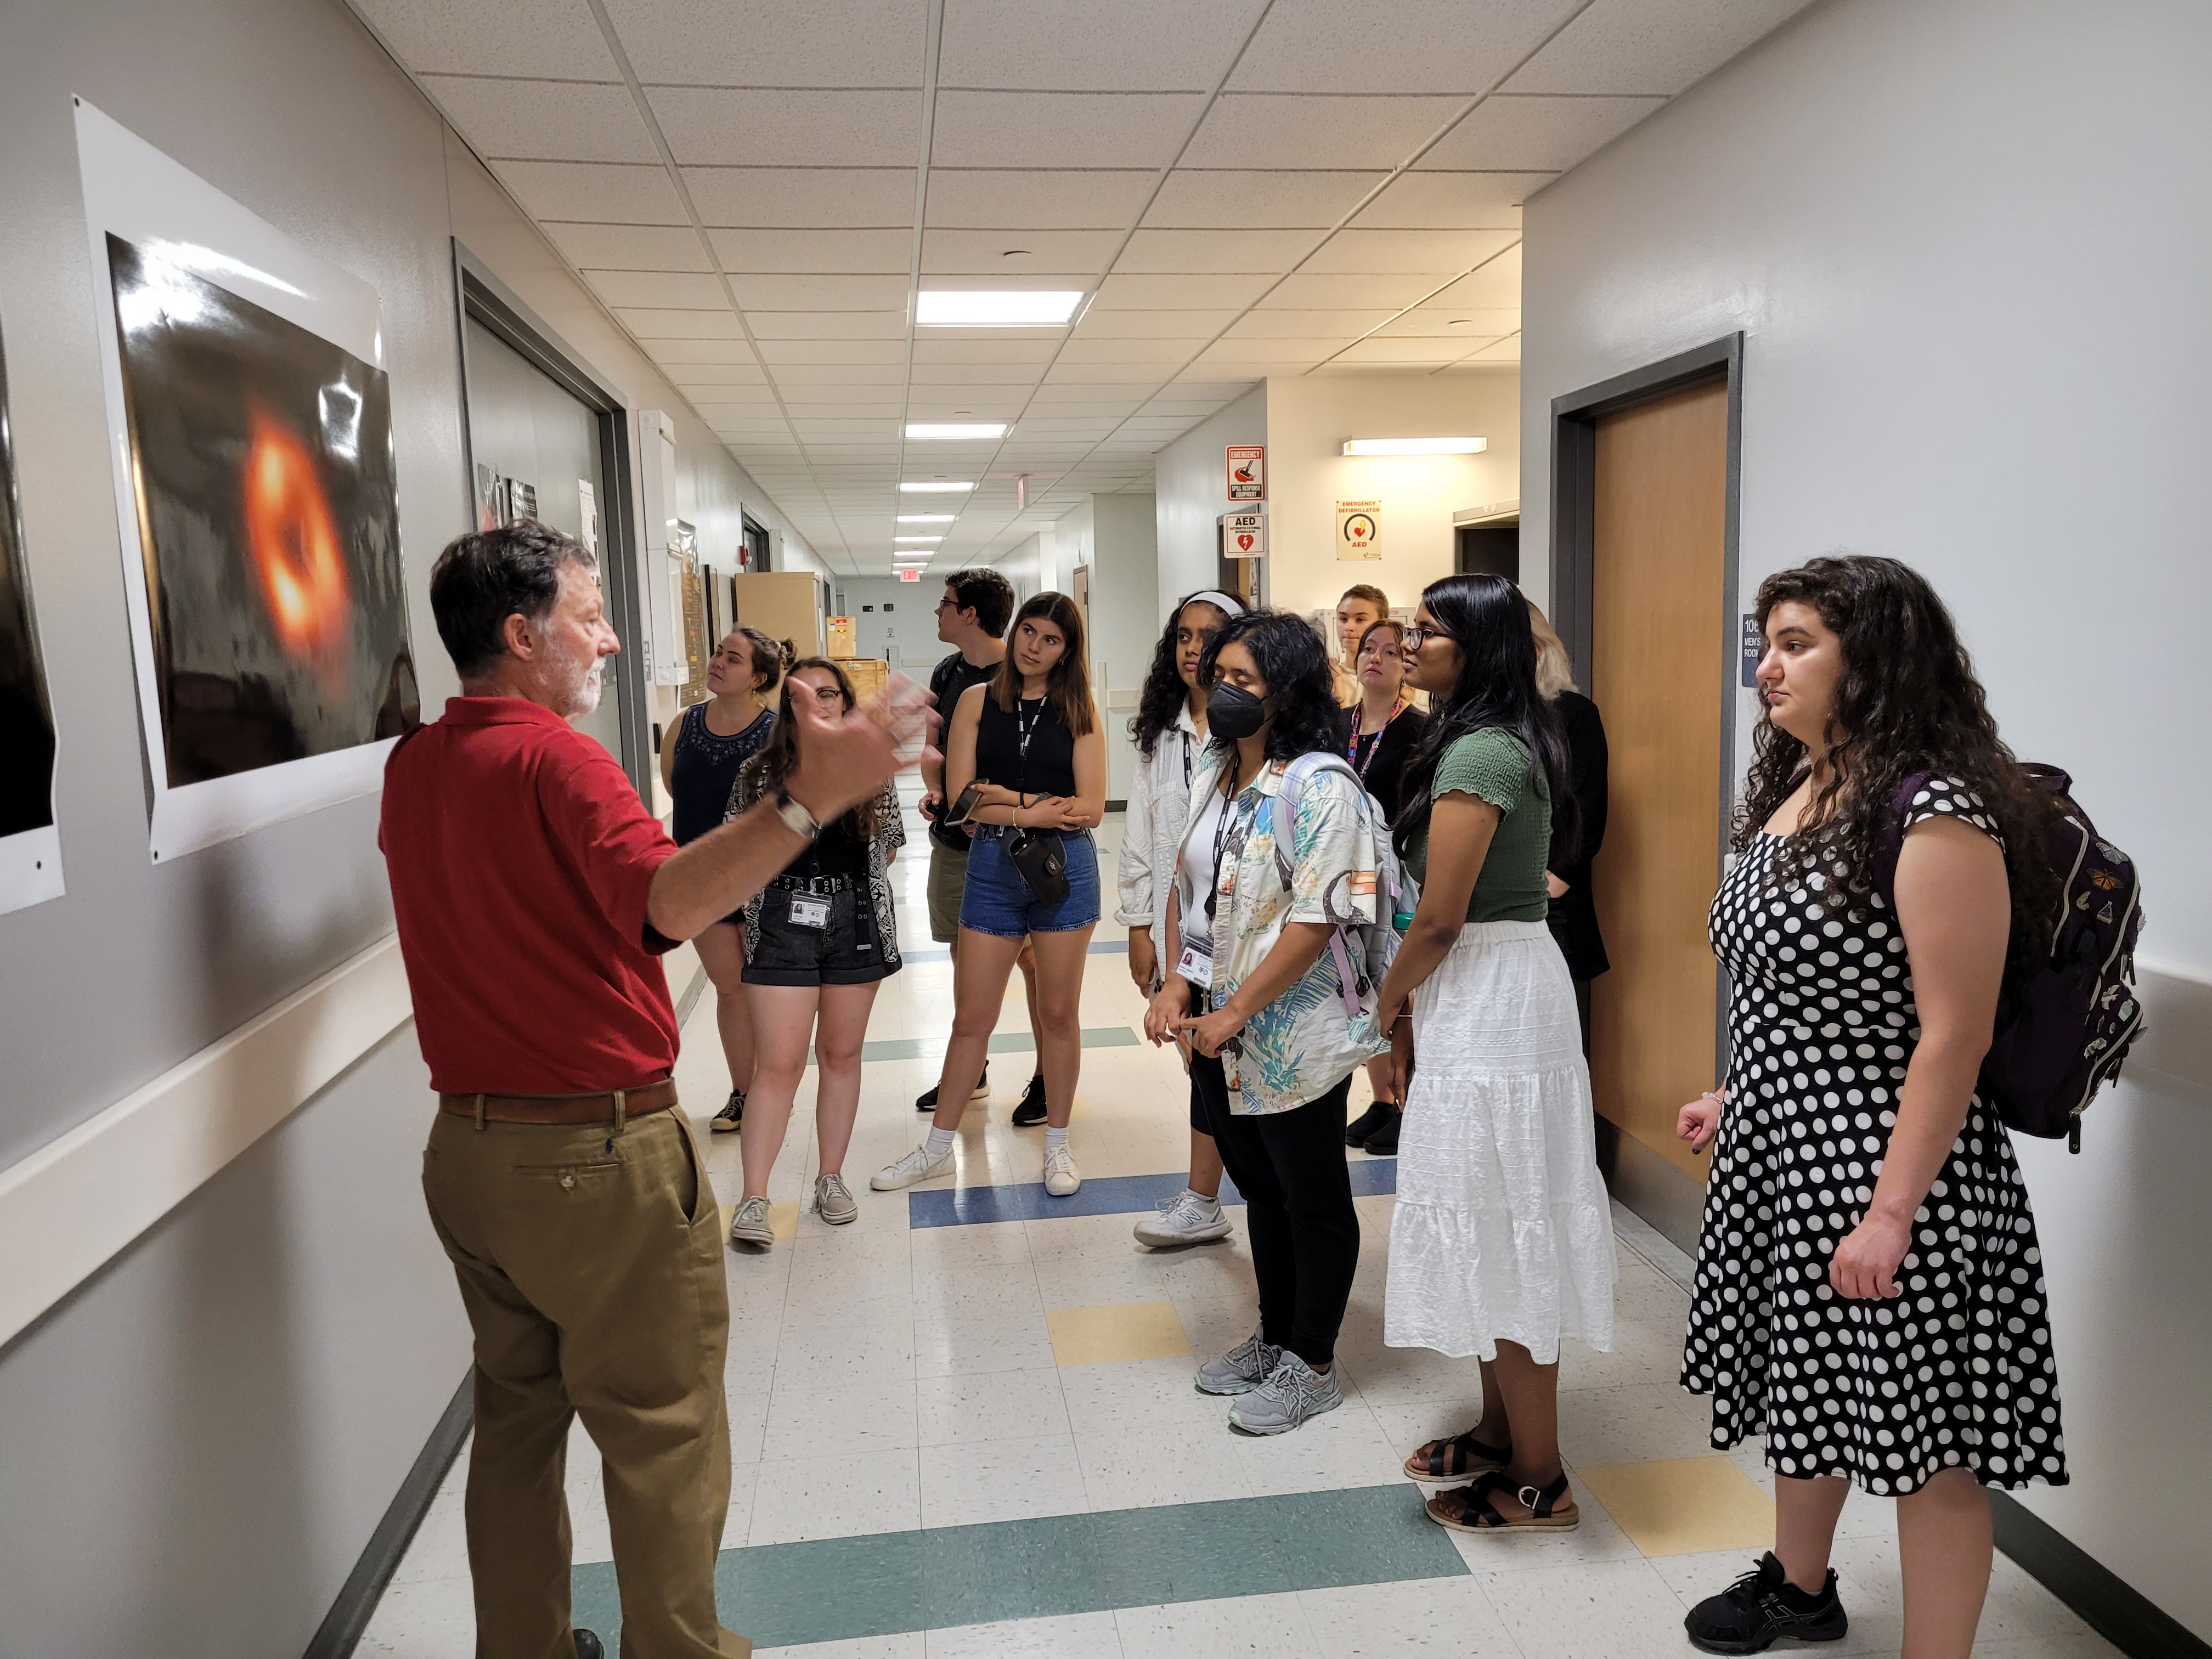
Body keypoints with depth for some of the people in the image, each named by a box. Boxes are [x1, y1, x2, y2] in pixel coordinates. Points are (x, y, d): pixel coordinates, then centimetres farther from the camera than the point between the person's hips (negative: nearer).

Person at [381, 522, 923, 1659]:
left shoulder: (411, 767, 7)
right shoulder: (552, 756, -18)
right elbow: (665, 904, -36)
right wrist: (808, 799, -46)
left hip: (466, 1146, 9)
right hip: (597, 1156, -8)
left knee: (516, 1414, 21)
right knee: (661, 1436, 7)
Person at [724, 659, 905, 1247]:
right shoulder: (762, 772, 2)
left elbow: (887, 848, 13)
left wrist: (850, 891, 4)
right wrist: (789, 890, -2)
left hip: (857, 921, 2)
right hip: (783, 923, -2)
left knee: (842, 1054, 10)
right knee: (781, 1063, -7)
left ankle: (831, 1177, 23)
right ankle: (753, 1199, -2)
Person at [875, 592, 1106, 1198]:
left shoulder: (1079, 710, 3)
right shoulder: (978, 700, 3)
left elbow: (1091, 808, -6)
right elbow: (961, 798, -6)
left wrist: (1012, 800, -12)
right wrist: (1050, 805, -10)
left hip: (1065, 867, 0)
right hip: (993, 867, 1)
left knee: (1058, 1012, 9)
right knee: (971, 1016, 7)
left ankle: (1057, 1146, 25)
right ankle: (937, 1148, 22)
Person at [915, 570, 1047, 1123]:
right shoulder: (947, 673, 10)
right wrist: (933, 789, -2)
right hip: (954, 839, 7)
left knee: (1031, 960, 2)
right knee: (964, 958, 15)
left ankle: (1047, 1077, 14)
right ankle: (972, 1072, 28)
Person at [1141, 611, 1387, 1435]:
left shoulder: (1320, 788, -18)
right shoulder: (1213, 777, 8)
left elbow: (1315, 921, -22)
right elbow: (1185, 887, 12)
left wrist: (1235, 1012, -19)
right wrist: (1175, 985, 0)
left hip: (1293, 1041, -8)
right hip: (1218, 1038, 8)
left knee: (1314, 1202, 9)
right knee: (1260, 1191, 22)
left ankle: (1312, 1365, 25)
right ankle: (1274, 1338, 39)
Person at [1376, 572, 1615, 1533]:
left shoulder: (1480, 752, -19)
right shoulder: (1507, 741, 13)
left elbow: (1441, 917, -20)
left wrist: (1390, 1000, -3)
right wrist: (1416, 1005, 14)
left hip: (1487, 1001, -10)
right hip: (1495, 989, 10)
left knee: (1500, 1234, 0)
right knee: (1494, 1228, 18)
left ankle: (1537, 1478, 14)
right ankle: (1500, 1431, 32)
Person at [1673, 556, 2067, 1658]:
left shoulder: (1935, 813, -20)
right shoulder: (1793, 793, 6)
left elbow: (1953, 1034, -22)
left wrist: (1892, 1214, -23)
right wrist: (1735, 1100, 17)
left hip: (1885, 1165, -9)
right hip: (1780, 1151, 9)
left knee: (1923, 1436, 6)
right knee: (1801, 1384, 25)